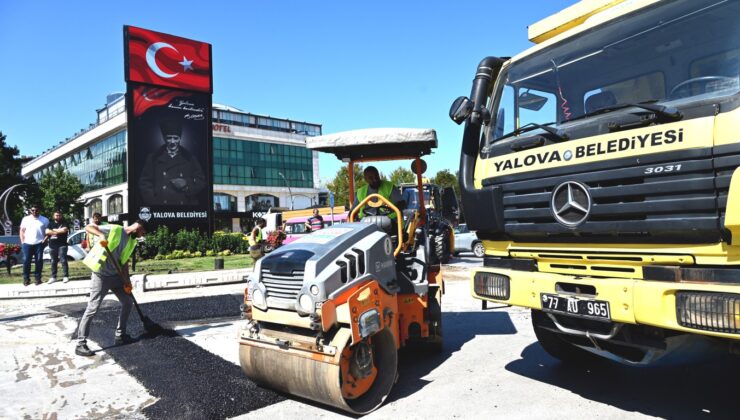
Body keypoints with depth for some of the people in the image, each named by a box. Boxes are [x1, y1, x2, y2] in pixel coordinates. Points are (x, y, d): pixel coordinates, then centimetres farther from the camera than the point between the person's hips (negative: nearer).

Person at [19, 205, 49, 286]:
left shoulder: (44, 220, 6)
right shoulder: (26, 219, 10)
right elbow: (22, 231, 12)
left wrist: (45, 239, -6)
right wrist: (22, 241, 3)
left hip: (39, 244, -1)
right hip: (27, 243, 1)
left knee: (39, 261, 0)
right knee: (26, 261, 1)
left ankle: (37, 278, 9)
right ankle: (26, 279, 9)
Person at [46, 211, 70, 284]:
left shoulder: (64, 223, 5)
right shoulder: (50, 224, 16)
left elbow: (64, 230, -15)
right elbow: (47, 232, 0)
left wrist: (54, 230, -3)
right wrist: (59, 231, -7)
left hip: (62, 245, -4)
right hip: (52, 245, 4)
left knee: (63, 260, -7)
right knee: (53, 262, 7)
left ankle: (66, 277, -6)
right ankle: (53, 277, 12)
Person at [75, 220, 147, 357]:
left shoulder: (132, 241, 11)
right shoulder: (115, 229, -11)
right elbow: (88, 227, -16)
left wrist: (127, 281, 3)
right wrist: (101, 235, -36)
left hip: (115, 275, 8)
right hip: (101, 275, -8)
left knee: (128, 302, 12)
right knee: (92, 309, -8)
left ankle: (120, 335, 24)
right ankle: (81, 344, 0)